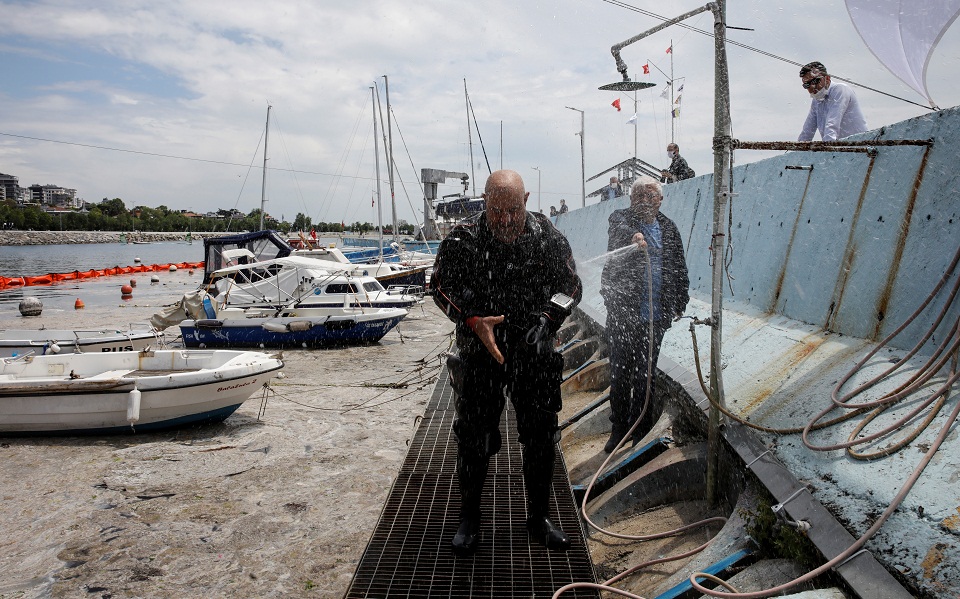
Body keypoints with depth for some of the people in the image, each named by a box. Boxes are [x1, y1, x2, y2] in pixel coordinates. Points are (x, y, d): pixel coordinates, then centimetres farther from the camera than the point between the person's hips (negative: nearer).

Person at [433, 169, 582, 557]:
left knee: (540, 438, 10)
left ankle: (538, 518, 31)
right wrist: (473, 321, -14)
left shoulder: (548, 238, -6)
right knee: (473, 439, 6)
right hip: (480, 354, -1)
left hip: (534, 354, 2)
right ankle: (469, 520, 27)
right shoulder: (462, 242, -10)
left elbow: (570, 285, 4)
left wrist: (546, 319, -14)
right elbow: (441, 286, 1)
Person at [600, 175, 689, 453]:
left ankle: (641, 429, 26)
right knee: (620, 373, 5)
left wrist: (679, 302, 11)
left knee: (646, 374, 12)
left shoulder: (668, 228, 10)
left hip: (655, 316, 3)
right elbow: (621, 230, -27)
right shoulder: (620, 218, -1)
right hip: (622, 313, -3)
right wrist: (634, 237, -49)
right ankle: (619, 427, 20)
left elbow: (679, 268, 16)